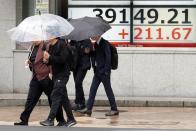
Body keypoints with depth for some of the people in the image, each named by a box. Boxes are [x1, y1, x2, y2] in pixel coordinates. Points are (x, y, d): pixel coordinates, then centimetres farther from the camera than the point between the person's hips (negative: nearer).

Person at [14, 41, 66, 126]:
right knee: (30, 99, 5)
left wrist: (51, 72, -21)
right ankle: (24, 120, 9)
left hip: (46, 77, -7)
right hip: (36, 77, 7)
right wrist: (29, 63, 4)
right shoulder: (33, 47, 12)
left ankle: (61, 120, 14)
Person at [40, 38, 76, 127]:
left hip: (62, 74, -9)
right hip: (56, 75, 9)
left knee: (55, 95, -11)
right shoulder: (51, 46, 12)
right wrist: (47, 61, -1)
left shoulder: (62, 44, -13)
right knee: (63, 97, 11)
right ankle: (71, 119, 17)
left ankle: (50, 119, -12)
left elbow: (62, 59, -23)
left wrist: (49, 57, -21)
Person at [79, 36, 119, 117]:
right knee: (92, 89, 6)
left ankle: (114, 109, 6)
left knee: (108, 90, -1)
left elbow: (108, 57, -17)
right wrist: (94, 68, 9)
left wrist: (106, 71, -19)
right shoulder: (96, 44, 11)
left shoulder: (105, 43, -14)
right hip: (97, 71, 8)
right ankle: (88, 108, 9)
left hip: (104, 71, -8)